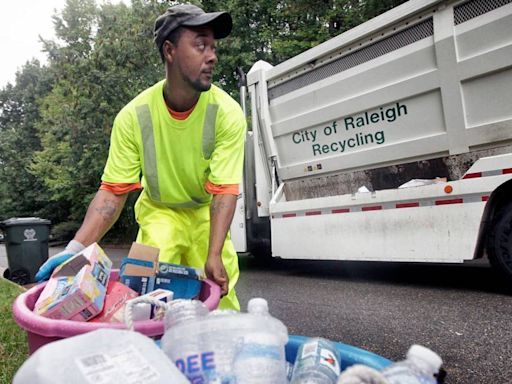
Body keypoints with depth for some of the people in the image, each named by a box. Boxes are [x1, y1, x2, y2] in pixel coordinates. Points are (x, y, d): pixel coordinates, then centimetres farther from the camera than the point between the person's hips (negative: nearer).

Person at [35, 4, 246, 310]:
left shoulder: (228, 113, -23)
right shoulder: (133, 116, -20)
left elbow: (225, 190, -25)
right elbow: (113, 192, -17)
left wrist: (214, 256, -35)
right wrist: (76, 248, -28)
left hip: (206, 212, 0)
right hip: (160, 210, 1)